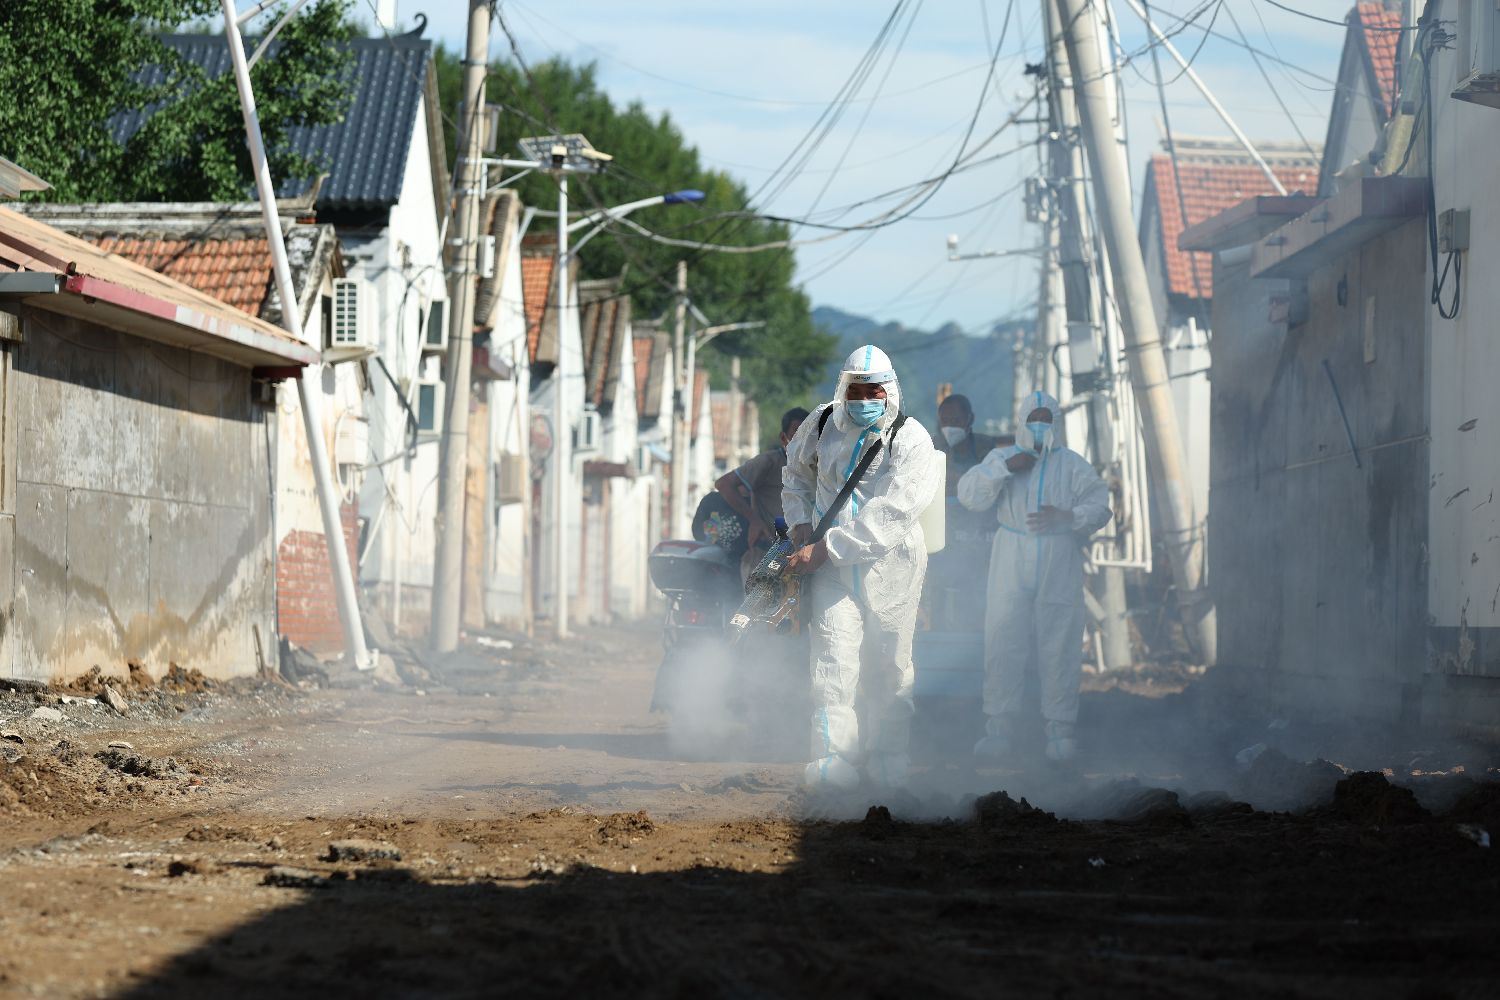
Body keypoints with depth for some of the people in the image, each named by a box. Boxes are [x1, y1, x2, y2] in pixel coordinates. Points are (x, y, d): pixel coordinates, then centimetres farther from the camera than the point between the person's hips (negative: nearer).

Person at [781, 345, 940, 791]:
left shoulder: (911, 441, -12)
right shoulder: (822, 424, 2)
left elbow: (888, 515, -21)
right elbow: (797, 472, 24)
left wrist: (826, 548, -24)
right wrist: (801, 523, 8)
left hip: (890, 562, -2)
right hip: (831, 562, 2)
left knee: (888, 666, 5)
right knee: (834, 658, -13)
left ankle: (888, 761, 17)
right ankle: (834, 760, -18)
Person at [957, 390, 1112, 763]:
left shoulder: (1072, 465, 10)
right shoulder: (1001, 458, 14)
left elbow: (1101, 505, 1)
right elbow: (969, 494, 1)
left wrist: (1064, 517, -16)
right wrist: (1005, 468, -10)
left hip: (1059, 567, -1)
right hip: (1011, 564, 1)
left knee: (1059, 647, -3)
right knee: (1003, 643, -4)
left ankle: (1060, 729, 2)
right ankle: (1000, 728, 0)